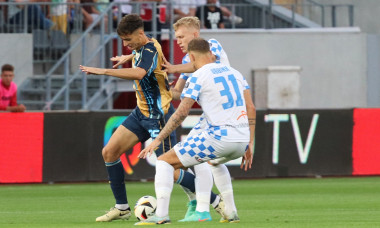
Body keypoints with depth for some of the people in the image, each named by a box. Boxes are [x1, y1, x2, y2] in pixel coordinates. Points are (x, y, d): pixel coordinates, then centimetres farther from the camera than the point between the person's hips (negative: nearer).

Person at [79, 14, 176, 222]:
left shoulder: (150, 50, -23)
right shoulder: (139, 49, 6)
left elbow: (139, 73, -43)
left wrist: (104, 71, -43)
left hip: (159, 116, -9)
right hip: (141, 112, 9)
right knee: (109, 152, 0)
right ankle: (122, 208, 7)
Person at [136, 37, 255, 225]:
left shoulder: (197, 77, -2)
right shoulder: (234, 72, 17)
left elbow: (181, 113, -10)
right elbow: (251, 109, 14)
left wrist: (158, 140, -6)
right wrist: (249, 144, 18)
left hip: (219, 137, -7)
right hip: (242, 140, 7)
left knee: (165, 162, 4)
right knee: (209, 162, 39)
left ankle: (161, 215, -8)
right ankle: (230, 213, 30)